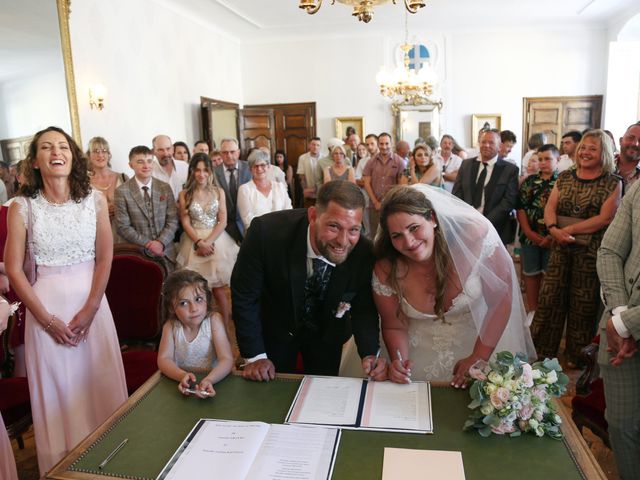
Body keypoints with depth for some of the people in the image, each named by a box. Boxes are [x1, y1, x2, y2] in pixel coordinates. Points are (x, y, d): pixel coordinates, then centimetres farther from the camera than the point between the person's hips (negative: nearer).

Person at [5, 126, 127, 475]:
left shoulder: (95, 200, -2)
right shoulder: (22, 207, -5)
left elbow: (105, 257, -1)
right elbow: (14, 269, -4)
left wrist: (89, 310, -8)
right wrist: (47, 319, -7)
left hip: (91, 301, 1)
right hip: (46, 303, -1)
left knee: (100, 382, 10)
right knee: (57, 387, 9)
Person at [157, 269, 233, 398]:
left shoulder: (214, 320, -11)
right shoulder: (171, 325, -4)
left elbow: (226, 359, -16)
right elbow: (164, 359, -9)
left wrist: (209, 380, -34)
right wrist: (182, 376, -28)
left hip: (213, 381, -2)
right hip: (183, 383, 3)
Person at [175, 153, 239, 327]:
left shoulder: (219, 191, 3)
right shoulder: (185, 194, 0)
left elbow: (223, 221, -1)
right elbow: (185, 223, -2)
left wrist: (209, 241, -14)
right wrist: (199, 242, -15)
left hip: (217, 240, 0)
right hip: (194, 242, 0)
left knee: (217, 285, -1)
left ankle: (225, 325, 10)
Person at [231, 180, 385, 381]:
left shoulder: (364, 253, -29)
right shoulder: (266, 231, -35)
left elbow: (364, 308, -13)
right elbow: (244, 294, -22)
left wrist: (370, 354, -30)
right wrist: (255, 355, -20)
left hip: (327, 336, 2)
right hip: (274, 330, -1)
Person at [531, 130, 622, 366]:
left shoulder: (613, 183, -2)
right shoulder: (564, 177, 10)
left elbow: (605, 218, -11)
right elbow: (550, 207, 2)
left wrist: (570, 229, -16)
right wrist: (553, 228, -17)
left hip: (590, 251, -3)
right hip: (560, 248, 3)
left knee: (583, 303, 6)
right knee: (549, 298, 4)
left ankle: (576, 356, 23)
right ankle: (541, 351, 18)